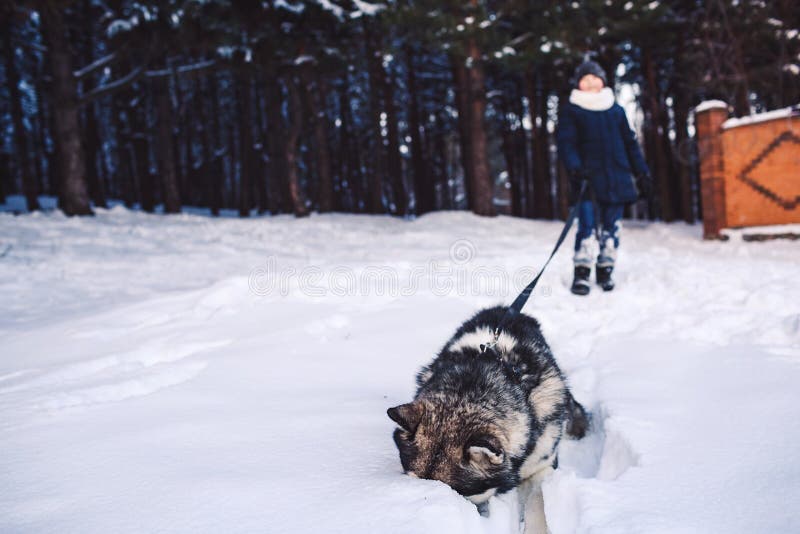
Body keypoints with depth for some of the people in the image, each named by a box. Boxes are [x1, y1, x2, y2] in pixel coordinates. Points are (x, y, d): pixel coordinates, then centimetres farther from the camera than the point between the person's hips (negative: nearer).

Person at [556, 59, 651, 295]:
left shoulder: (616, 110, 16)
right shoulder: (570, 110, 6)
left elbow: (630, 143, 19)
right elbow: (566, 142, -5)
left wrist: (641, 172, 14)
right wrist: (574, 166, -23)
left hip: (616, 177, 4)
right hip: (587, 177, -3)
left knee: (612, 226, 5)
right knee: (586, 224, -12)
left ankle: (605, 269, 17)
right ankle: (581, 271, -4)